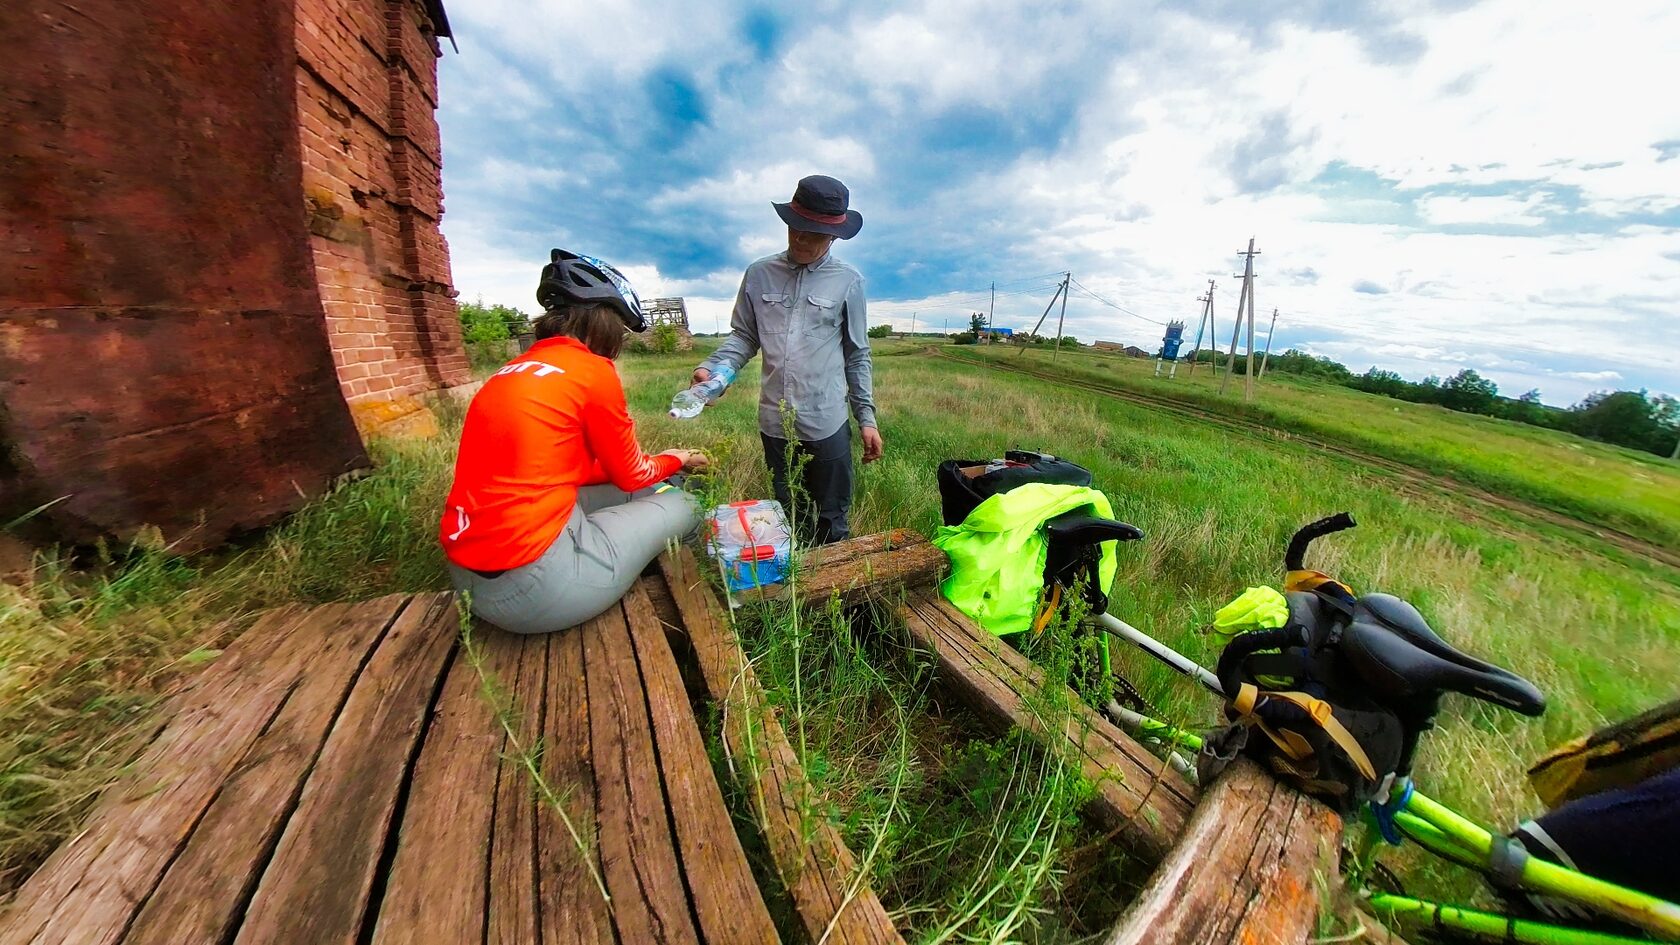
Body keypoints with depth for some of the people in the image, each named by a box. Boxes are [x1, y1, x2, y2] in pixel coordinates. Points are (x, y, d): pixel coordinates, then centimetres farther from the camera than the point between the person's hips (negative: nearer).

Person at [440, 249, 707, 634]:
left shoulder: (511, 372, 10)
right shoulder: (593, 371, -13)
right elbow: (632, 474, -1)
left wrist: (659, 463, 21)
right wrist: (675, 460, 20)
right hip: (534, 584, -8)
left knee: (638, 492, 20)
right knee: (680, 506, 8)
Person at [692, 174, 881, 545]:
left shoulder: (847, 281, 1)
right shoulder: (759, 274, 6)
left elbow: (857, 356, 4)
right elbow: (743, 336, 9)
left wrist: (867, 418, 2)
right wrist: (711, 369, -10)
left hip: (827, 424, -2)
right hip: (774, 423, 2)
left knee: (831, 524, 11)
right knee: (789, 520, 18)